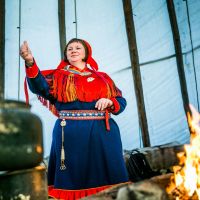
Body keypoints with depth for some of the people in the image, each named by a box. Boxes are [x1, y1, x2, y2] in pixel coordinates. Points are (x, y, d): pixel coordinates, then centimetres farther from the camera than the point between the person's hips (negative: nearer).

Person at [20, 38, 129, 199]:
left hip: (103, 134, 2)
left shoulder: (103, 77, 16)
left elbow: (121, 101, 14)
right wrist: (30, 62, -27)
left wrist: (109, 102, -8)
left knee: (106, 177, 5)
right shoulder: (59, 76, 10)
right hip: (71, 135, -2)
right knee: (74, 178, 2)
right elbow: (41, 87, -11)